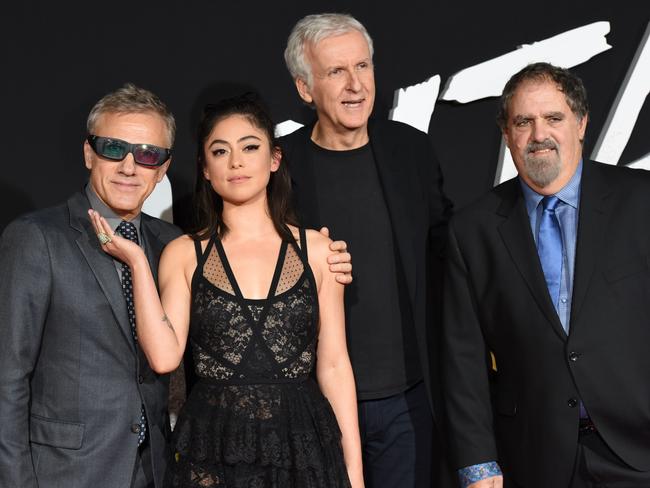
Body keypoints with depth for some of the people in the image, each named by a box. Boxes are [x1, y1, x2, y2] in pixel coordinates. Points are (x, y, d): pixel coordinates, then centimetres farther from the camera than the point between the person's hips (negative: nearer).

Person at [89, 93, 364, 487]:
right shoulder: (184, 254, 2)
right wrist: (137, 260, -11)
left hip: (302, 447, 1)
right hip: (213, 453, 0)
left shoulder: (316, 249, 2)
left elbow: (334, 365, 3)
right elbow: (164, 356, -9)